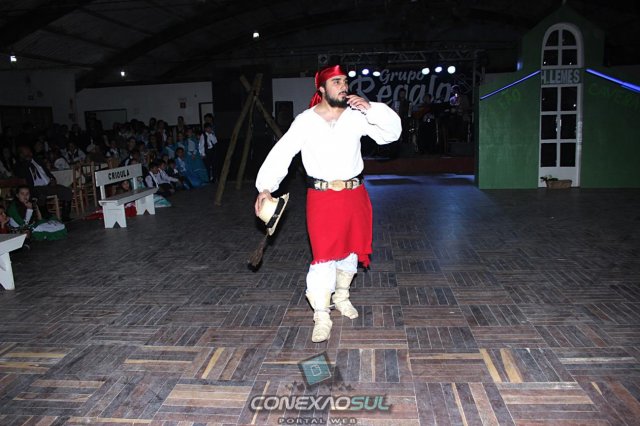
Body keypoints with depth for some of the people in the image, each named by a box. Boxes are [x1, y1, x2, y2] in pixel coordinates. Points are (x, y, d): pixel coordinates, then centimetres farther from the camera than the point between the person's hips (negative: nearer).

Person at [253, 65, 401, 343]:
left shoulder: (356, 117, 1)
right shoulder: (305, 121, -5)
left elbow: (392, 132, -2)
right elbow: (281, 153, -9)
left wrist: (370, 109, -15)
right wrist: (265, 187, -18)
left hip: (354, 194, 4)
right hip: (322, 197, -3)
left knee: (351, 247, 16)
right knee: (324, 256, -7)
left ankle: (341, 296, 39)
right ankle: (321, 318, 2)